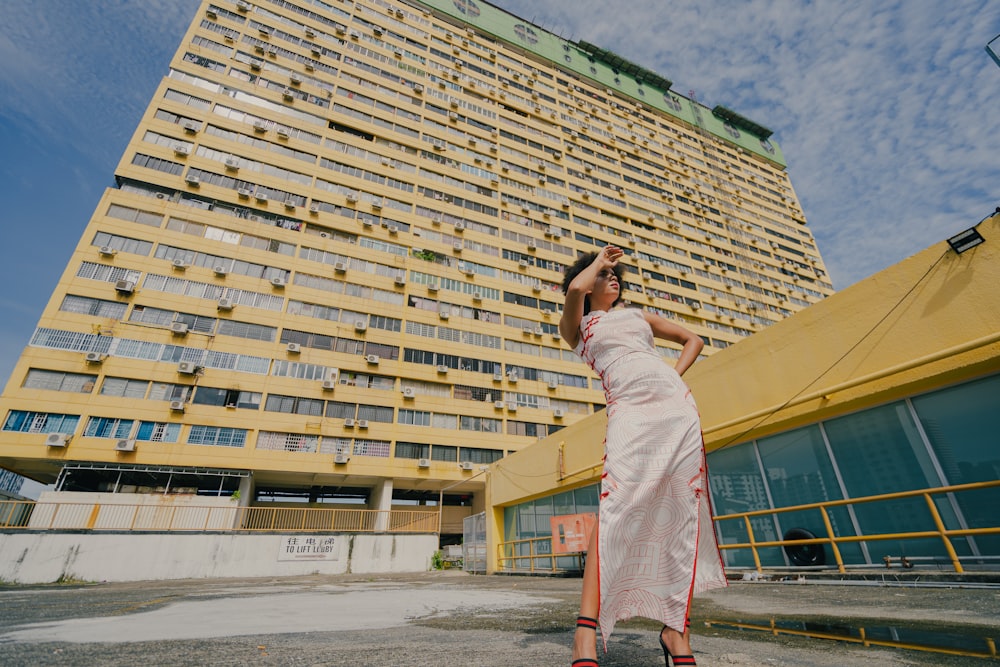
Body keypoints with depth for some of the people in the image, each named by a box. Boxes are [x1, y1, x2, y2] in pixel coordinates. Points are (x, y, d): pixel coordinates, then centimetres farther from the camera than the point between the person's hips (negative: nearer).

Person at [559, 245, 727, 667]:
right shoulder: (575, 326, 16)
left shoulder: (639, 315, 29)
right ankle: (587, 633, -18)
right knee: (618, 507, -20)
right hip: (630, 410, -4)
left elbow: (693, 340, 33)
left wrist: (676, 375, 13)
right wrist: (598, 260, 14)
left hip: (678, 405, 5)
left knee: (685, 510, -3)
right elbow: (574, 289, -7)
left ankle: (676, 629, 7)